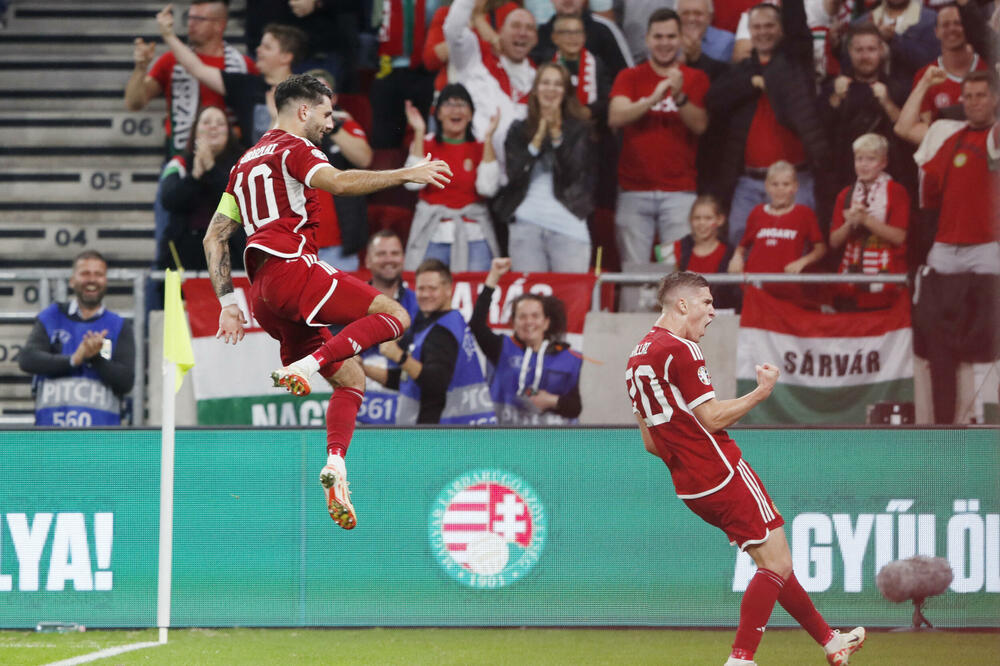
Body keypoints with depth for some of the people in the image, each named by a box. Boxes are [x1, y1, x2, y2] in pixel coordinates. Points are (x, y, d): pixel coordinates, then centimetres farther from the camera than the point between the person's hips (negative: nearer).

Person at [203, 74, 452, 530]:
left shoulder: (247, 163, 28)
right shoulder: (292, 147, 2)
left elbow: (214, 237, 26)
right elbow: (337, 182, -19)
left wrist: (228, 302, 23)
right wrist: (407, 174, -19)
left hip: (263, 294, 9)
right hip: (291, 266, -9)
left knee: (350, 376, 10)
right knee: (394, 315, -13)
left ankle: (335, 464, -9)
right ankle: (304, 367, -27)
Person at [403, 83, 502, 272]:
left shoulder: (481, 148, 9)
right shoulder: (425, 144, 9)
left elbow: (487, 188, -8)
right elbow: (413, 183, -9)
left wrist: (488, 137, -6)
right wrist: (419, 133, -6)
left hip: (473, 238, 0)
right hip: (432, 237, 0)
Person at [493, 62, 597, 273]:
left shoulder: (579, 129, 10)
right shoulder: (519, 131, 13)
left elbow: (574, 172, -2)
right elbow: (514, 174, 2)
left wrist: (556, 136, -11)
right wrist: (537, 141, -6)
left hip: (568, 222, -1)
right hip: (526, 222, 1)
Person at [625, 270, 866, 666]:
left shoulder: (637, 358, 15)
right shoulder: (680, 350, -14)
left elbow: (650, 442, 18)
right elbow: (712, 418, -16)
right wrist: (761, 392, -6)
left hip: (689, 485, 10)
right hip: (723, 473, -10)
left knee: (774, 561, 18)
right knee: (777, 563, -5)